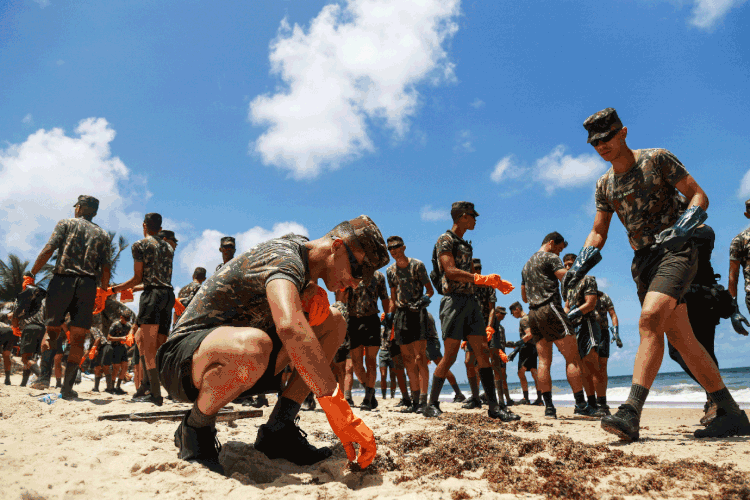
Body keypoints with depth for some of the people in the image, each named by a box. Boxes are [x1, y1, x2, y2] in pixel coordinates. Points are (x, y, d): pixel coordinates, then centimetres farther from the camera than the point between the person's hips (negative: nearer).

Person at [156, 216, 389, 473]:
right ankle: (194, 428, -10)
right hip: (187, 354, -9)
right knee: (253, 346, -42)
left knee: (333, 321, 2)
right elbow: (289, 327, -43)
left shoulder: (303, 254, 5)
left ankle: (278, 430, -2)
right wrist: (339, 410, -43)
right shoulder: (283, 256, -24)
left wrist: (315, 303, -14)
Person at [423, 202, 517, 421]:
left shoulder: (466, 245, 22)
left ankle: (494, 406, 3)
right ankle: (432, 404, 6)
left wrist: (495, 283, 10)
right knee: (450, 355, -7)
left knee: (483, 353, 1)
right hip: (453, 301, -8)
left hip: (471, 302, 8)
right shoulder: (445, 240, -4)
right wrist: (483, 279, -19)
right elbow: (450, 272, -17)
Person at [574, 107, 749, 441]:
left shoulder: (657, 160, -1)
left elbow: (699, 196, -2)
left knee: (649, 320, -26)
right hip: (644, 262, 6)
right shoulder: (604, 185, 13)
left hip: (676, 253, -6)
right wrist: (579, 267, -2)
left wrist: (680, 228, -22)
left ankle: (631, 414, -30)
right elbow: (598, 234, 14)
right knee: (681, 340, 6)